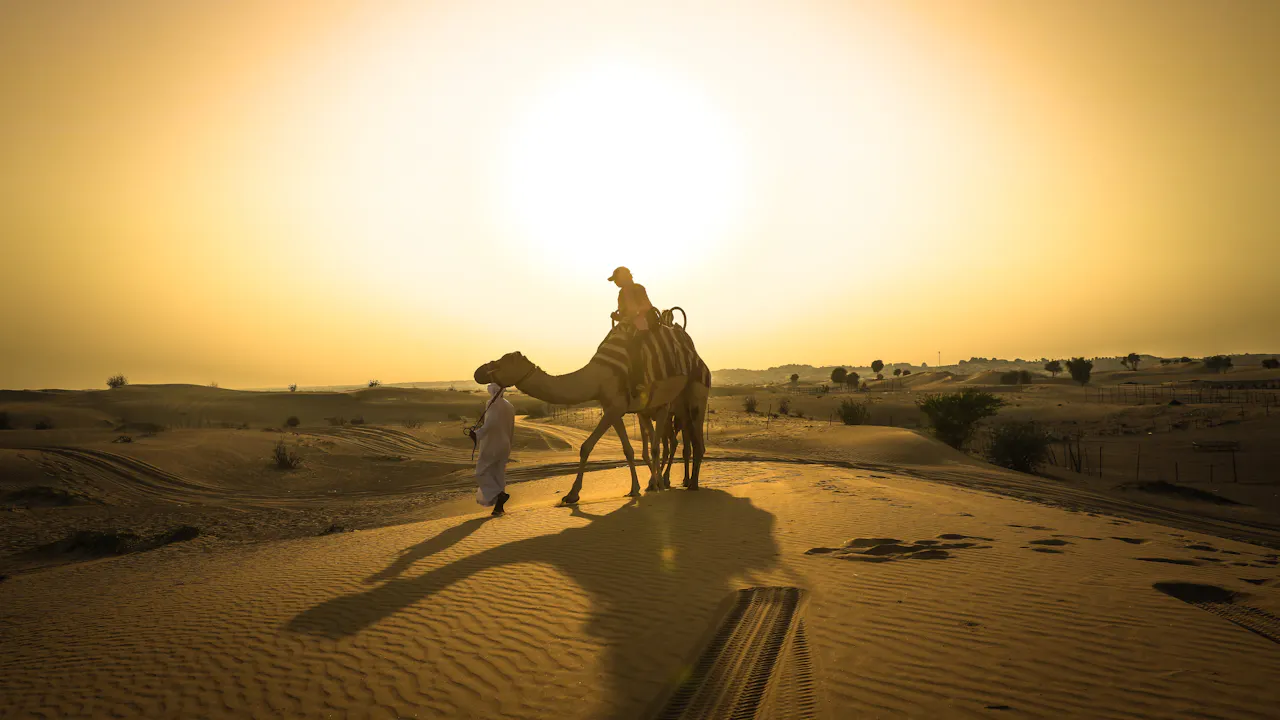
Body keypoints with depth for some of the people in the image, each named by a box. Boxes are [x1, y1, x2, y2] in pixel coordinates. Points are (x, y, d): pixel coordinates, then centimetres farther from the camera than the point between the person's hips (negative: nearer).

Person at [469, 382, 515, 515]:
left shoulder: (492, 403, -14)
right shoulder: (509, 406, 8)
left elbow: (492, 421, -32)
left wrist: (477, 433, -42)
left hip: (490, 446, -7)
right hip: (504, 446, 7)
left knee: (482, 472, 6)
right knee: (499, 475, 13)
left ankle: (501, 495, -12)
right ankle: (498, 506, 11)